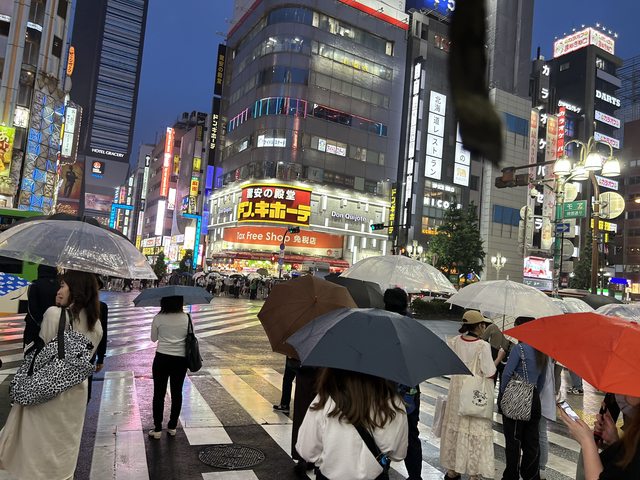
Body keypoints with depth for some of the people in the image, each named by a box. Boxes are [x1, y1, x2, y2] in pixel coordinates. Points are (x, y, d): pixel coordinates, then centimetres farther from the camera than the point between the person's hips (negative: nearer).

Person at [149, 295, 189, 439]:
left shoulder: (158, 318, -10)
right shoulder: (186, 318, -8)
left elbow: (153, 338, 3)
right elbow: (189, 336, 3)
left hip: (162, 358, -2)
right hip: (180, 359, 2)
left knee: (159, 393, 8)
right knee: (177, 393, 13)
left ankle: (157, 429, 12)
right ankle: (172, 427, 23)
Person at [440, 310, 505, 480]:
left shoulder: (453, 342, -5)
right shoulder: (483, 346, -18)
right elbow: (489, 373, -15)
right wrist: (499, 358, -2)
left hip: (457, 392, 5)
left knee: (455, 427, 16)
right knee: (475, 431, 8)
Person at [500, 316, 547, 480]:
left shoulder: (519, 348, -15)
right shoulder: (541, 351, 8)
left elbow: (507, 373, -17)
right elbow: (542, 379, 15)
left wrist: (502, 394, -6)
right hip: (534, 401, 7)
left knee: (513, 441, 4)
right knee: (532, 442, 14)